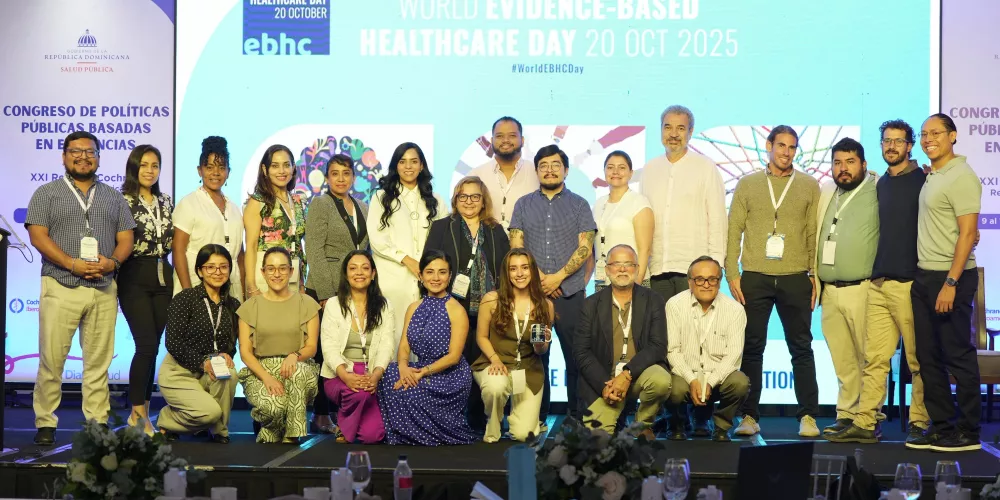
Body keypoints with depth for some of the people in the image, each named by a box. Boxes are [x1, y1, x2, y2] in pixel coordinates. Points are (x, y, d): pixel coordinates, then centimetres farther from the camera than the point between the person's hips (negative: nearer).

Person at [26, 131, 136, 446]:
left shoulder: (113, 197, 17)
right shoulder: (47, 193, 7)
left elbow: (126, 239, 12)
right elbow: (38, 236, -3)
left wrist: (113, 261, -10)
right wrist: (72, 264, -15)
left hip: (104, 289, 2)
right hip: (60, 288, -2)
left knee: (99, 361, 3)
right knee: (51, 359, -3)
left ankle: (98, 423, 9)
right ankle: (45, 423, 6)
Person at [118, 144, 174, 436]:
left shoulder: (166, 202, 14)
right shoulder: (122, 201, -4)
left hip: (163, 277, 5)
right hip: (135, 278, -5)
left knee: (152, 346, 6)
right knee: (147, 345, -12)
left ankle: (142, 412, 13)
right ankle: (138, 413, -3)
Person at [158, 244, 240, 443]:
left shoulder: (233, 305, 7)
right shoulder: (185, 299, -9)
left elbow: (231, 344, 12)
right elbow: (173, 343, -13)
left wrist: (226, 356, -12)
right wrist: (202, 363, -24)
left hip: (212, 373, 5)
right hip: (178, 372, -5)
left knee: (229, 373, -30)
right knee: (210, 411, -28)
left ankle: (219, 430, -6)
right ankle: (166, 420, 6)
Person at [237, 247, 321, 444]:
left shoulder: (307, 304, 7)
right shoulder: (250, 306, 7)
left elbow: (311, 347, 2)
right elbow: (245, 352, 1)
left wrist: (295, 356, -22)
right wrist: (266, 377, -17)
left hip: (299, 370, 1)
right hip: (260, 370, -1)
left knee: (297, 371, -39)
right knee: (272, 406, -35)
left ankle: (292, 437, -22)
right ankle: (268, 436, 3)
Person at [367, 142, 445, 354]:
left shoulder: (433, 200, 18)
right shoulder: (382, 197, 9)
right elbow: (376, 238, -1)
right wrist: (405, 259, -10)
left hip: (425, 278, 2)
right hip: (392, 276, -2)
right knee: (393, 331, -7)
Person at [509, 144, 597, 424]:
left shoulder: (579, 205, 8)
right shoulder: (523, 205, 13)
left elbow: (585, 248, 0)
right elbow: (516, 246, 6)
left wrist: (557, 277, -9)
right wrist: (538, 276, -7)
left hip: (570, 291, -1)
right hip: (531, 291, 1)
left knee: (575, 354, -2)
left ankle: (578, 414, 8)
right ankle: (537, 417, 9)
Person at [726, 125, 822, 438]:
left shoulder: (809, 186, 9)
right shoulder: (747, 184, 10)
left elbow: (815, 234, 8)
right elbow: (734, 231, 7)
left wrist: (815, 275, 1)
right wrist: (731, 274, -1)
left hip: (795, 278, 0)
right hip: (754, 277, 0)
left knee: (801, 348, 1)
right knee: (752, 348, 2)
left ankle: (808, 416, 7)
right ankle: (749, 416, 8)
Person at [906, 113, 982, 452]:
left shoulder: (961, 177, -11)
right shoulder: (930, 177, 13)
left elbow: (968, 234, -16)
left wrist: (951, 283, -20)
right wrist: (925, 278, 9)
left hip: (950, 277, -8)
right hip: (924, 276, 8)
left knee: (958, 355, -1)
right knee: (929, 357, 10)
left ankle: (968, 433, 7)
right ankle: (941, 427, 18)